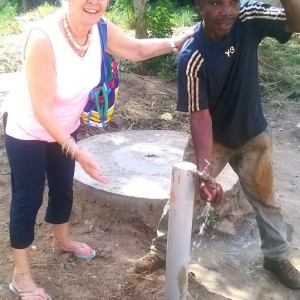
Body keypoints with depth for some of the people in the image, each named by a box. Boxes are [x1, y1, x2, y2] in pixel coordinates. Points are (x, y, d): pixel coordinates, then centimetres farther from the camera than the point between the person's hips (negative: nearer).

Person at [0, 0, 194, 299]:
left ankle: (61, 240, 51)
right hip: (28, 132, -6)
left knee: (63, 187, 22)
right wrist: (77, 151, -33)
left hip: (65, 127, 6)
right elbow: (42, 110, -32)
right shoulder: (43, 38, -36)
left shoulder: (99, 28, -17)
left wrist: (177, 42, -8)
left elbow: (137, 49, 2)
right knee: (28, 199, 5)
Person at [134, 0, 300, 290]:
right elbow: (199, 114, -28)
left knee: (265, 198, 17)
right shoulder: (191, 57, -28)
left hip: (252, 135, 3)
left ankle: (277, 256, 40)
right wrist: (203, 171, -36)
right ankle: (161, 250, 27)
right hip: (210, 136, -3)